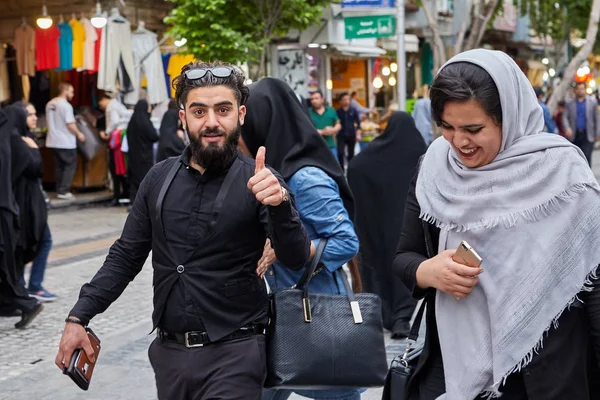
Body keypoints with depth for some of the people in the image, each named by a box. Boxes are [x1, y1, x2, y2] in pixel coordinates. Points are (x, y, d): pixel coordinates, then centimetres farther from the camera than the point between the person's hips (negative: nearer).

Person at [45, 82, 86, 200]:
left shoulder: (50, 104, 8)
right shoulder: (66, 105, -16)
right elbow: (70, 124, -17)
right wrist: (79, 134, -4)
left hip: (53, 141, 8)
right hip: (66, 142, -8)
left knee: (60, 166, 15)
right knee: (70, 165, 1)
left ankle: (60, 190, 16)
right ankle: (64, 191, -4)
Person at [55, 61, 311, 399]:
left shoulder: (256, 181, -8)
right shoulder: (160, 178, 3)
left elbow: (296, 259, -18)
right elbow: (126, 256, 10)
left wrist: (280, 202, -36)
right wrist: (78, 318, 3)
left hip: (233, 355, -4)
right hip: (169, 350, 5)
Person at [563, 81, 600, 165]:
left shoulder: (592, 102, 6)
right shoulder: (570, 103, 8)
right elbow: (565, 117, 1)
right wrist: (567, 128, -18)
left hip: (588, 136, -2)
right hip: (574, 136, 2)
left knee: (586, 157, -12)